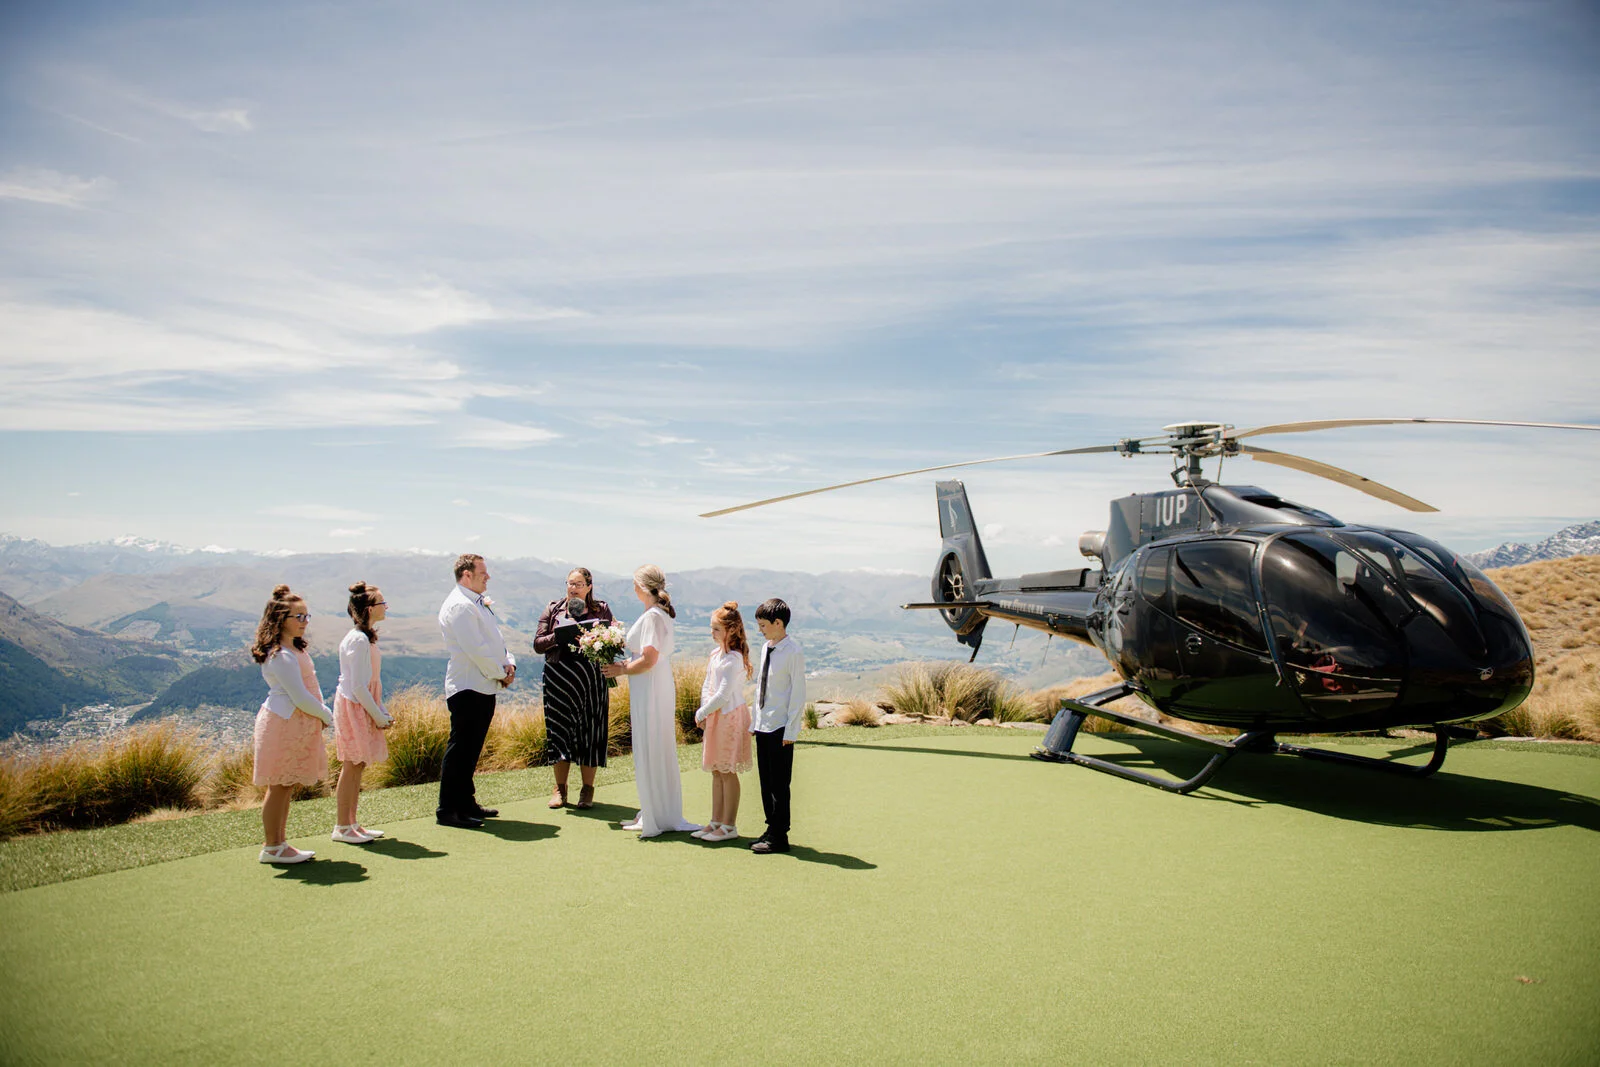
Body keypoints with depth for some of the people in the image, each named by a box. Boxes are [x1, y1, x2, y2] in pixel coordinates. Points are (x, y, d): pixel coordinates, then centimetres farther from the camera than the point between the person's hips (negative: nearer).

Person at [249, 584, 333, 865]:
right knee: (279, 787, -1)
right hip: (284, 725, -10)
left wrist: (321, 712, 2)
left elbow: (310, 685, 16)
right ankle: (272, 848, 8)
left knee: (287, 787, 14)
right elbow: (300, 698, -20)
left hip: (297, 725, 10)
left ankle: (279, 843, 23)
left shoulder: (294, 649, 13)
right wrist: (327, 716, -7)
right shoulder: (281, 656, -19)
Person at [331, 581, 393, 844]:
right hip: (353, 707, -9)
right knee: (351, 766, -3)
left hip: (363, 707, 9)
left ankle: (351, 823, 20)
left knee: (358, 765, 12)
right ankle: (342, 827, 6)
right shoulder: (359, 640, -19)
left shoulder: (366, 637, 11)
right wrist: (378, 716, -14)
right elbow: (358, 686, -20)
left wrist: (383, 712, 12)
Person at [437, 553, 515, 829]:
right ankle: (448, 810, 1)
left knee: (471, 749, 15)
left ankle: (465, 803, 24)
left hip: (484, 687, 10)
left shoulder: (479, 604, 17)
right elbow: (476, 649, -20)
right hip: (467, 689, -10)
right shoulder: (459, 605, -15)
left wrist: (509, 662, 2)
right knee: (460, 749, -5)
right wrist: (501, 673, -11)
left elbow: (495, 640, 19)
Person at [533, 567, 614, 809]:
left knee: (590, 730, 1)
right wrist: (557, 637, -15)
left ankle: (587, 789, 12)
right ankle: (560, 788, 15)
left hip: (591, 679, -1)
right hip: (559, 678, 1)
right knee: (560, 729, 2)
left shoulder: (601, 609, 8)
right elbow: (538, 644, 4)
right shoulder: (553, 609, 9)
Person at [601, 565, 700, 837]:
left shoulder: (653, 616, -17)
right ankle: (652, 813, 23)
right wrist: (623, 664, 9)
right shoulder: (660, 613, 12)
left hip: (651, 692, -10)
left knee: (651, 751, -2)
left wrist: (621, 670, -8)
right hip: (652, 691, 10)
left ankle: (658, 818, 7)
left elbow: (648, 660, -21)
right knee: (653, 751, 14)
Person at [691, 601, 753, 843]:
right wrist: (704, 711, 0)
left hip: (731, 717, -9)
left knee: (728, 773, -2)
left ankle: (729, 826, 6)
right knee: (716, 771, 13)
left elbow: (723, 695, -20)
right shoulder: (715, 654, 11)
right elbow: (706, 686, 14)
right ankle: (716, 822, 22)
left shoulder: (734, 658, -17)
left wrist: (702, 713, -10)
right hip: (714, 717, 9)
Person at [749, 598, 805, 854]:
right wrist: (755, 719, 15)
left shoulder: (793, 652, -14)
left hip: (780, 729, -8)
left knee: (779, 784, -1)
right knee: (766, 781, 14)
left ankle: (779, 837, 8)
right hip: (763, 725, 8)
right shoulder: (766, 648, 10)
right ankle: (772, 830, 25)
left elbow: (798, 693, -14)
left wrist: (790, 730, -15)